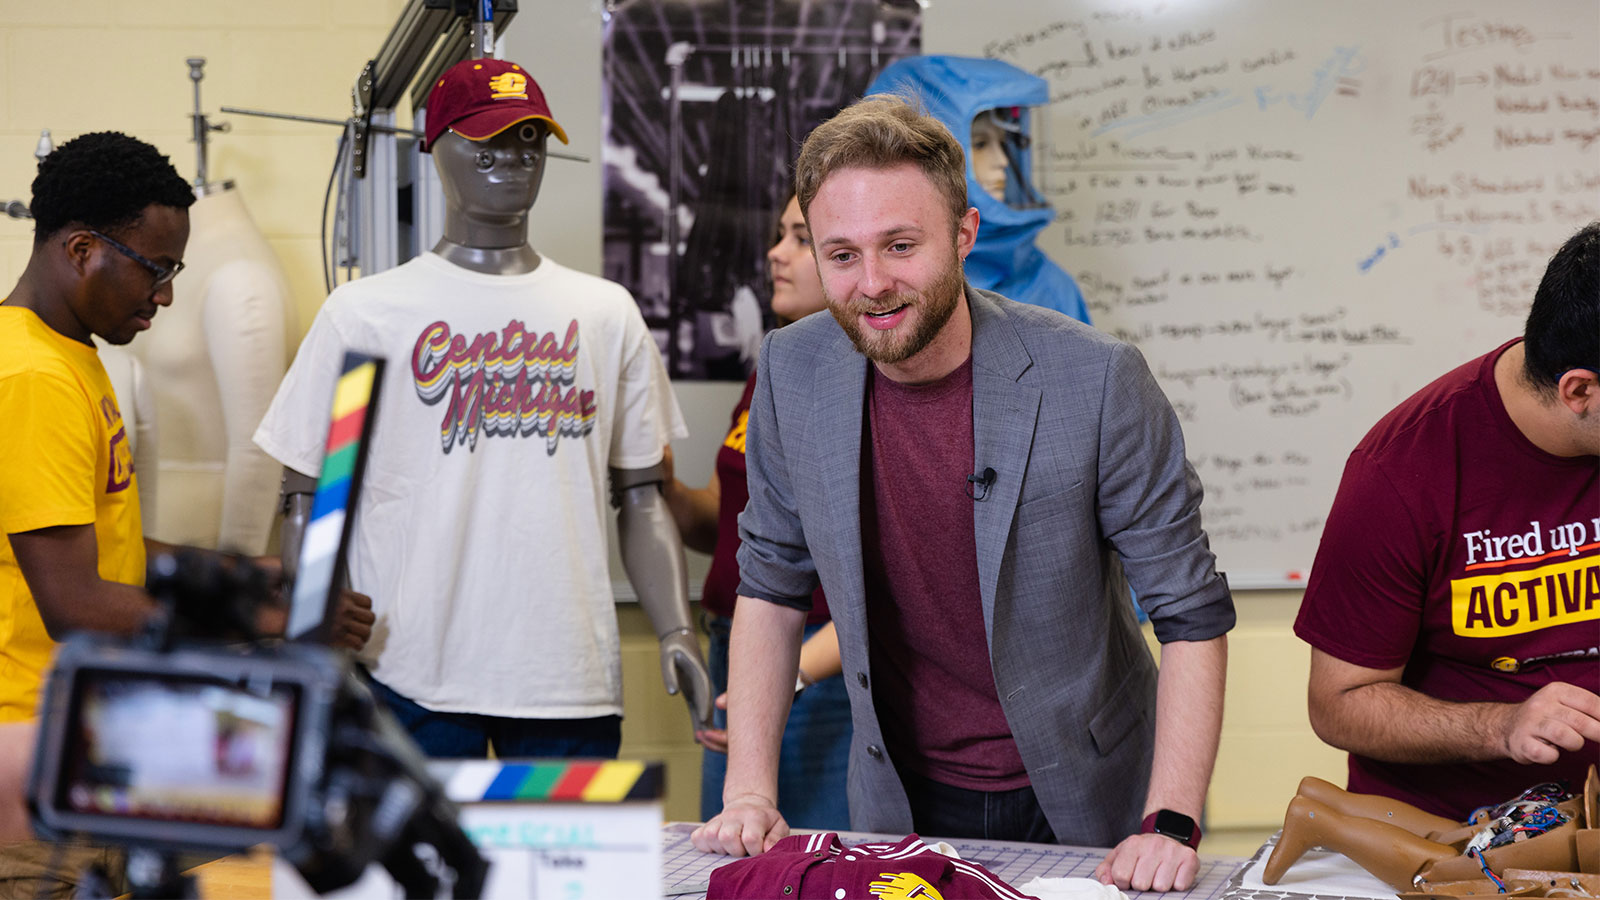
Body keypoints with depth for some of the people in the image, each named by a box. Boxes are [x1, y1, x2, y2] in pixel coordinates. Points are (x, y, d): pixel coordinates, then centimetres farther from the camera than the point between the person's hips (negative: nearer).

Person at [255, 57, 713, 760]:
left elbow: (640, 496, 13)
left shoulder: (606, 313, 12)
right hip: (413, 676, -2)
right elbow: (307, 501, 2)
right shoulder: (363, 314, 2)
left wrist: (675, 630, 1)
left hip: (573, 677, 3)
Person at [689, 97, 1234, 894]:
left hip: (1083, 801, -2)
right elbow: (772, 586, 3)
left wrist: (1170, 824, -22)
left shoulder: (1096, 381, -20)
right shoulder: (790, 374, -9)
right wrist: (749, 794, -4)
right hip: (902, 805, 3)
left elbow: (1191, 613, -14)